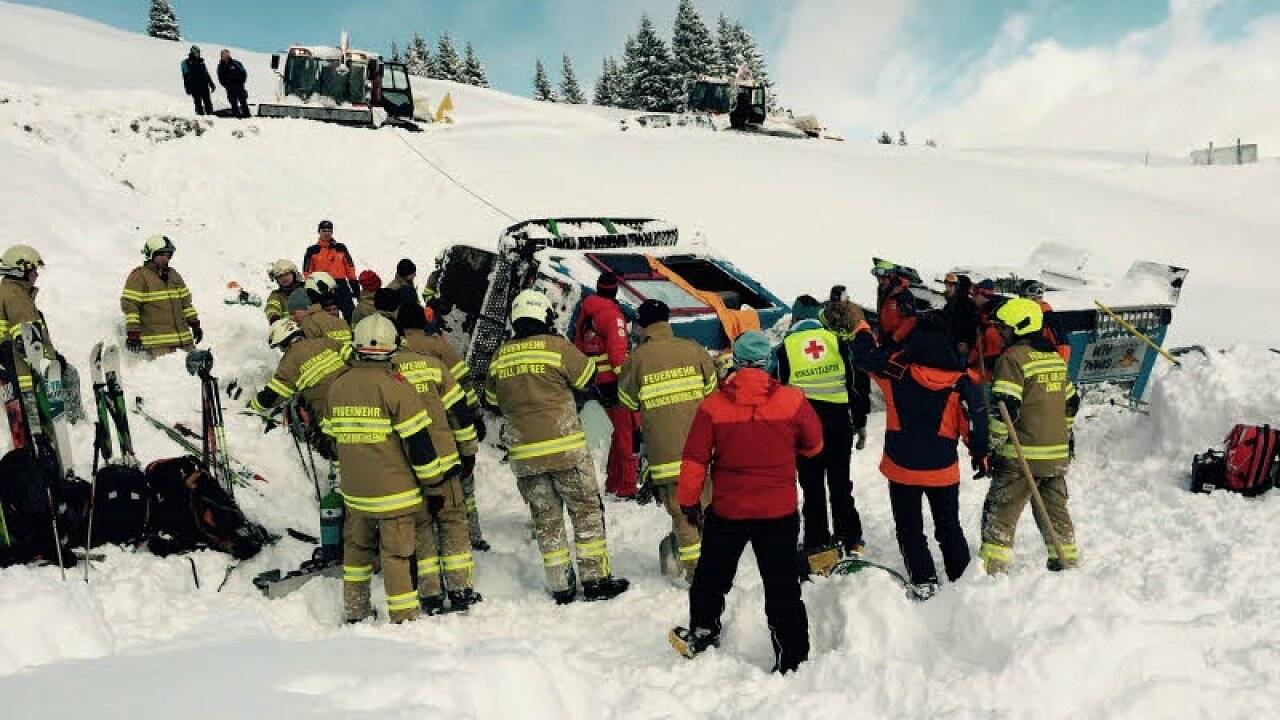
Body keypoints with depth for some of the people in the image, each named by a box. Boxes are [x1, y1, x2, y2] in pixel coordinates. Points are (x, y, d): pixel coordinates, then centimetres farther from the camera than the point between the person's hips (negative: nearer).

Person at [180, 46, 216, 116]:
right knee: (198, 103, -3)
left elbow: (206, 74, 20)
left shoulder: (201, 61, 14)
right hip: (194, 87, -4)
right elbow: (186, 76, -2)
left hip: (204, 86, 4)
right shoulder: (187, 63, 1)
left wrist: (211, 84, 17)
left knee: (208, 102, 0)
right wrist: (187, 88, -9)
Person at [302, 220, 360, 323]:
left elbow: (350, 267, 11)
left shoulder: (341, 248, 10)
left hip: (342, 286, 1)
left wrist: (355, 286, 6)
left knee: (351, 315, -6)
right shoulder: (312, 251, 6)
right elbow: (307, 271, 6)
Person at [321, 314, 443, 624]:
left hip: (354, 491, 6)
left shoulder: (337, 386, 3)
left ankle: (354, 611, 32)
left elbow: (332, 436, 14)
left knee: (357, 547, 21)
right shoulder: (394, 385, -15)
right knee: (397, 553, 1)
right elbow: (418, 439, -15)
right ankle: (404, 618, 6)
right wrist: (432, 481, -5)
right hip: (394, 490, -5)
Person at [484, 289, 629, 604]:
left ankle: (560, 586, 14)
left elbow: (493, 400, 18)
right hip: (565, 448, -4)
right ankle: (596, 579, 7)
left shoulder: (499, 357, 6)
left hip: (523, 454, 5)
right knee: (587, 511, 7)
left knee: (545, 519, 11)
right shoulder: (556, 346, -9)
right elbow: (590, 379, 1)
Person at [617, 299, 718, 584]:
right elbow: (713, 391, 8)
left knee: (681, 512, 7)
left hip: (665, 451, -2)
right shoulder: (693, 350, 0)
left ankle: (695, 570, 9)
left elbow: (628, 402, 6)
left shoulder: (637, 359, -5)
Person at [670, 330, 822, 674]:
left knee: (712, 574, 21)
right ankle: (792, 658, 13)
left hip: (727, 510, 0)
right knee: (783, 586, 9)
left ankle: (702, 635, 37)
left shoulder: (712, 405, -11)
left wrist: (688, 501, 7)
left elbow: (694, 460, -7)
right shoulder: (792, 400, -10)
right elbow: (813, 444, 6)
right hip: (780, 510, 0)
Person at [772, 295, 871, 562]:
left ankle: (818, 545, 10)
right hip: (839, 422, 2)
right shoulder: (838, 340, 3)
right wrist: (860, 423, 12)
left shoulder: (785, 347, 0)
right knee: (840, 484, 14)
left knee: (812, 488, 7)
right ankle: (851, 542, 16)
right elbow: (858, 382, 4)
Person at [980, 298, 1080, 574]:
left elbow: (1005, 408, -20)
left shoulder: (1012, 357, -13)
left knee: (1000, 513, -2)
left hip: (1022, 457, -8)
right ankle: (1068, 561, 30)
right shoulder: (1055, 356, 13)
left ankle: (993, 569, -4)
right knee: (1055, 510, 21)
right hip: (1057, 455, 8)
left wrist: (993, 444, -12)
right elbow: (1071, 402, 21)